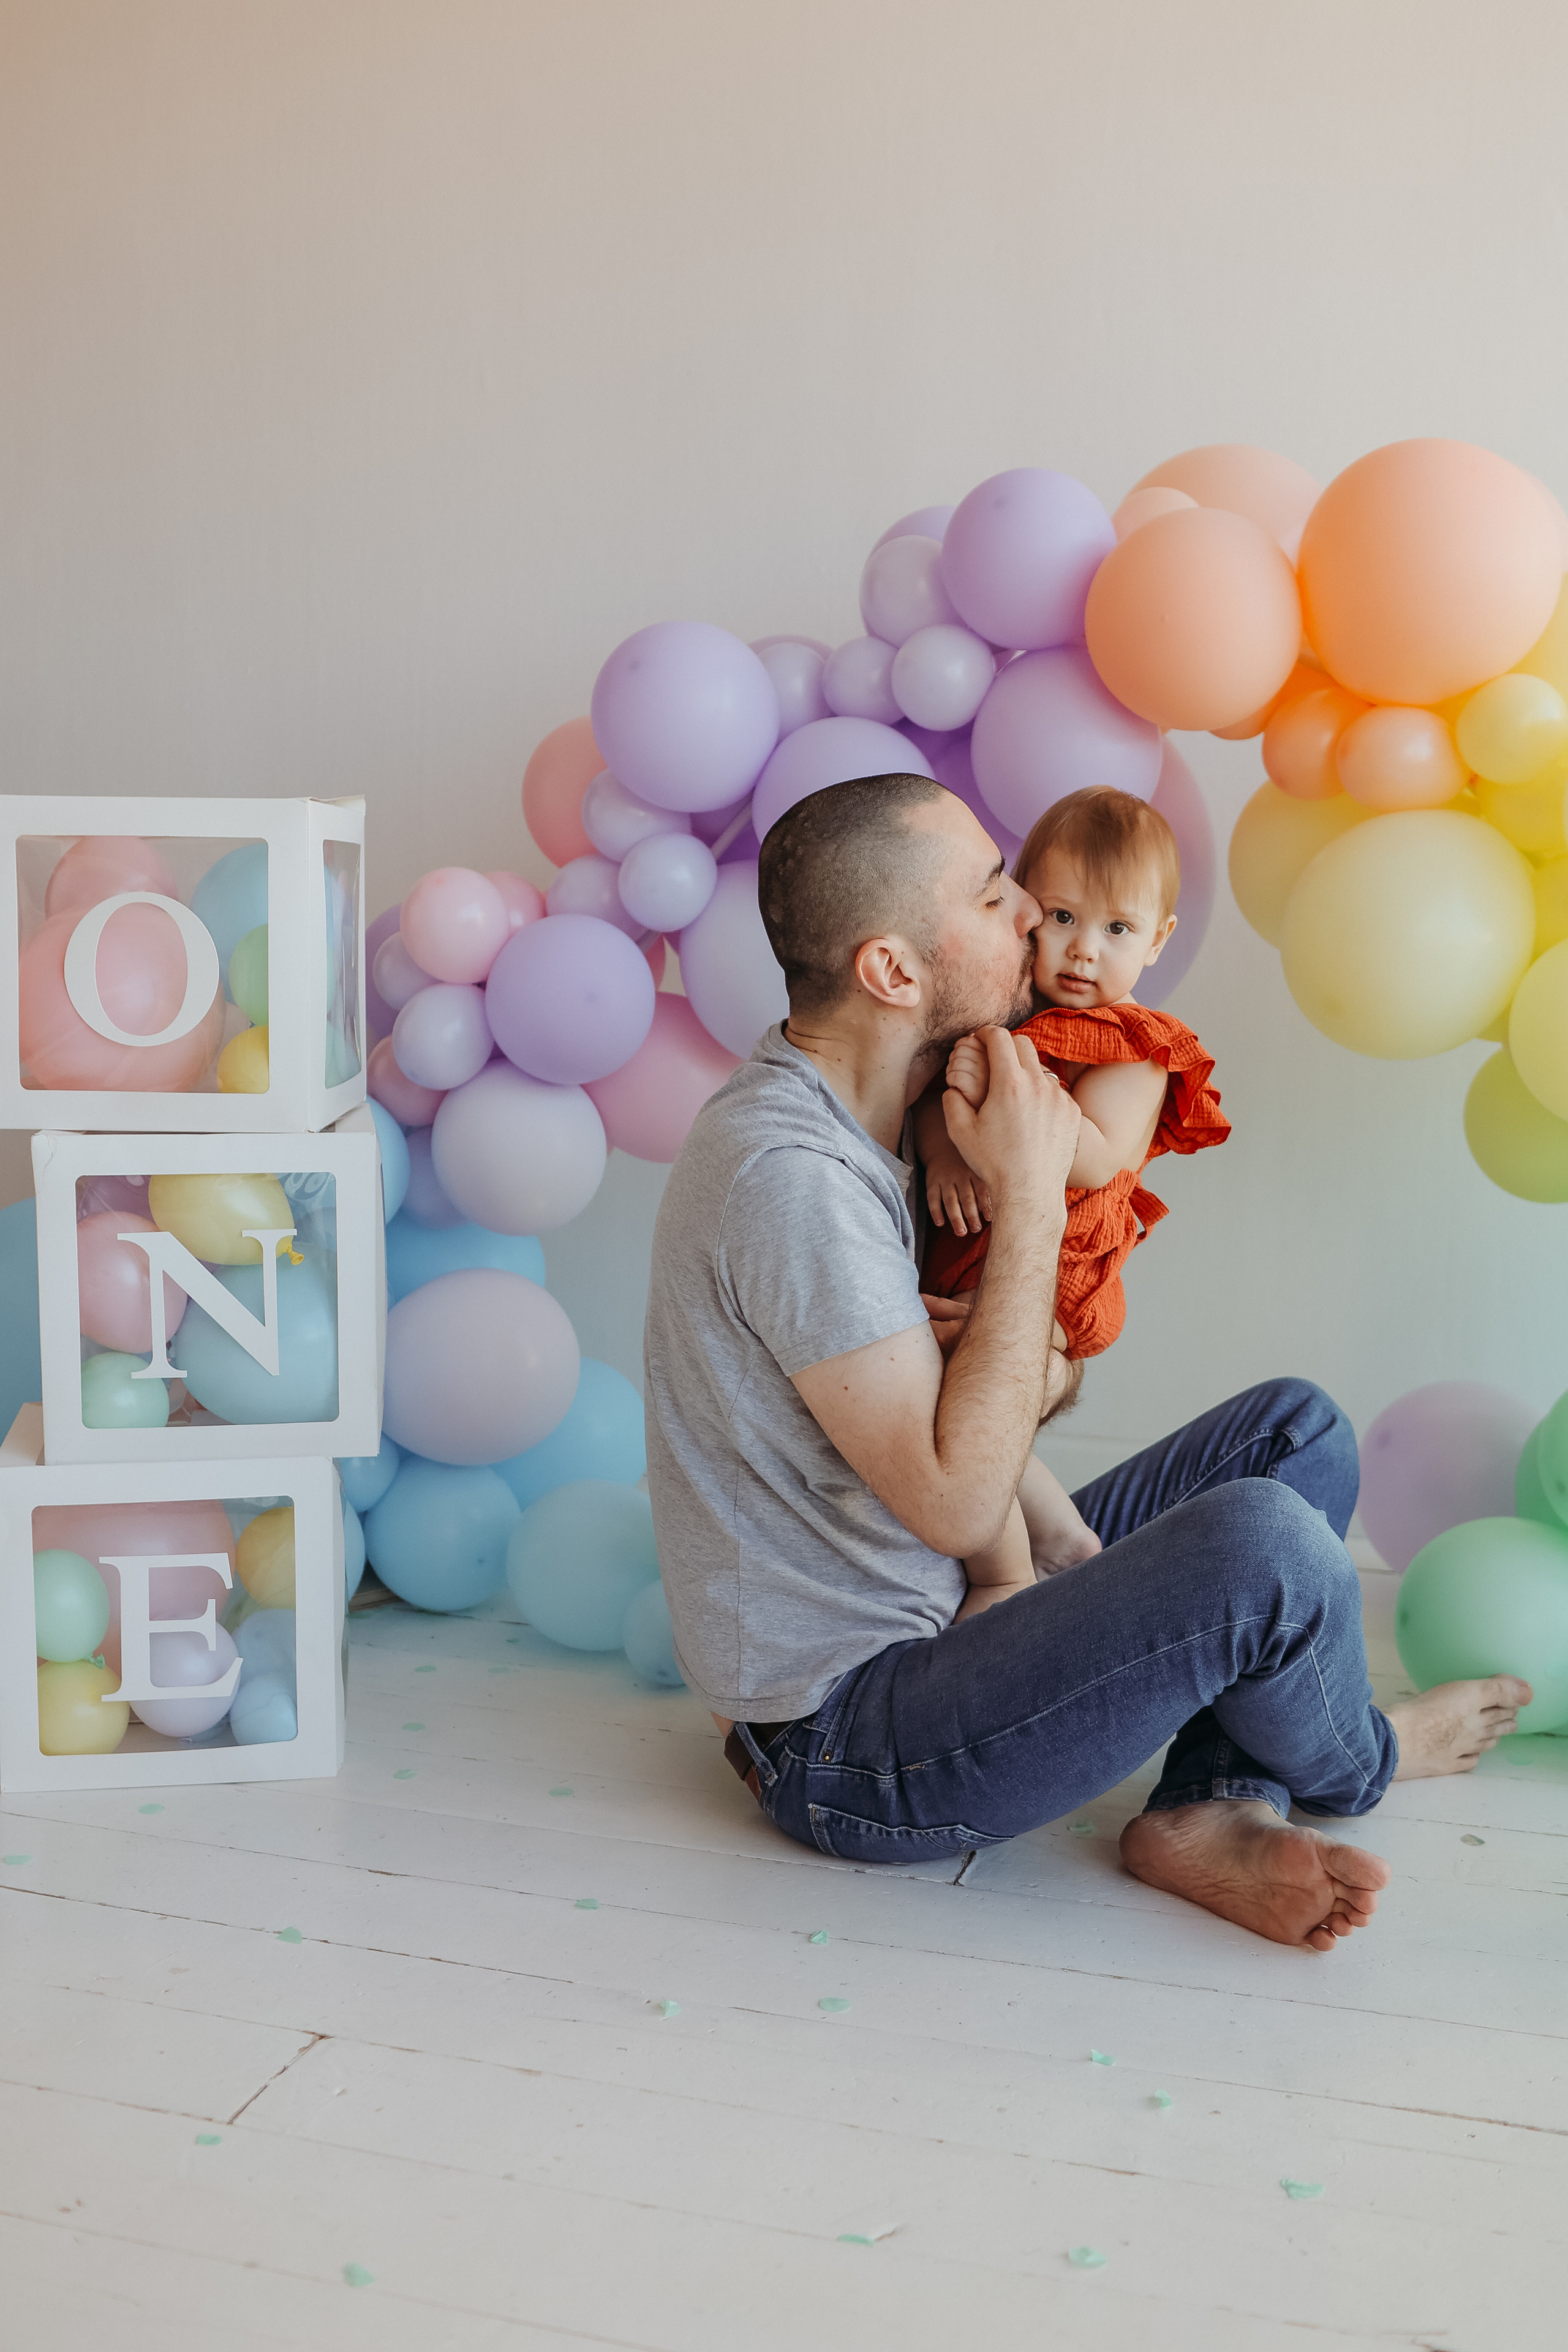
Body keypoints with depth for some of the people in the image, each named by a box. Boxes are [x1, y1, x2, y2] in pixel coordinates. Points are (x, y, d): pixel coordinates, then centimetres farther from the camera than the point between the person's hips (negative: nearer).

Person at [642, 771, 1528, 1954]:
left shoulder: (851, 1118, 7)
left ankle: (1212, 1808, -7)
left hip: (940, 1622, 10)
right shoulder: (786, 1171, -25)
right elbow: (957, 1504, -27)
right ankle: (1350, 1760, 7)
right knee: (1262, 1543, -28)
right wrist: (1032, 1192, -22)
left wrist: (1023, 1374, -7)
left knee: (1298, 1430, 8)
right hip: (845, 1746, -10)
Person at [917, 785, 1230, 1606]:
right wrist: (942, 1148, -15)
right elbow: (928, 1094, 7)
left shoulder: (1133, 1049, -11)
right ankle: (1065, 1543, 35)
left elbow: (1093, 1159, -24)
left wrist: (996, 1086, -32)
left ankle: (1008, 1583, 6)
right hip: (964, 1264, 8)